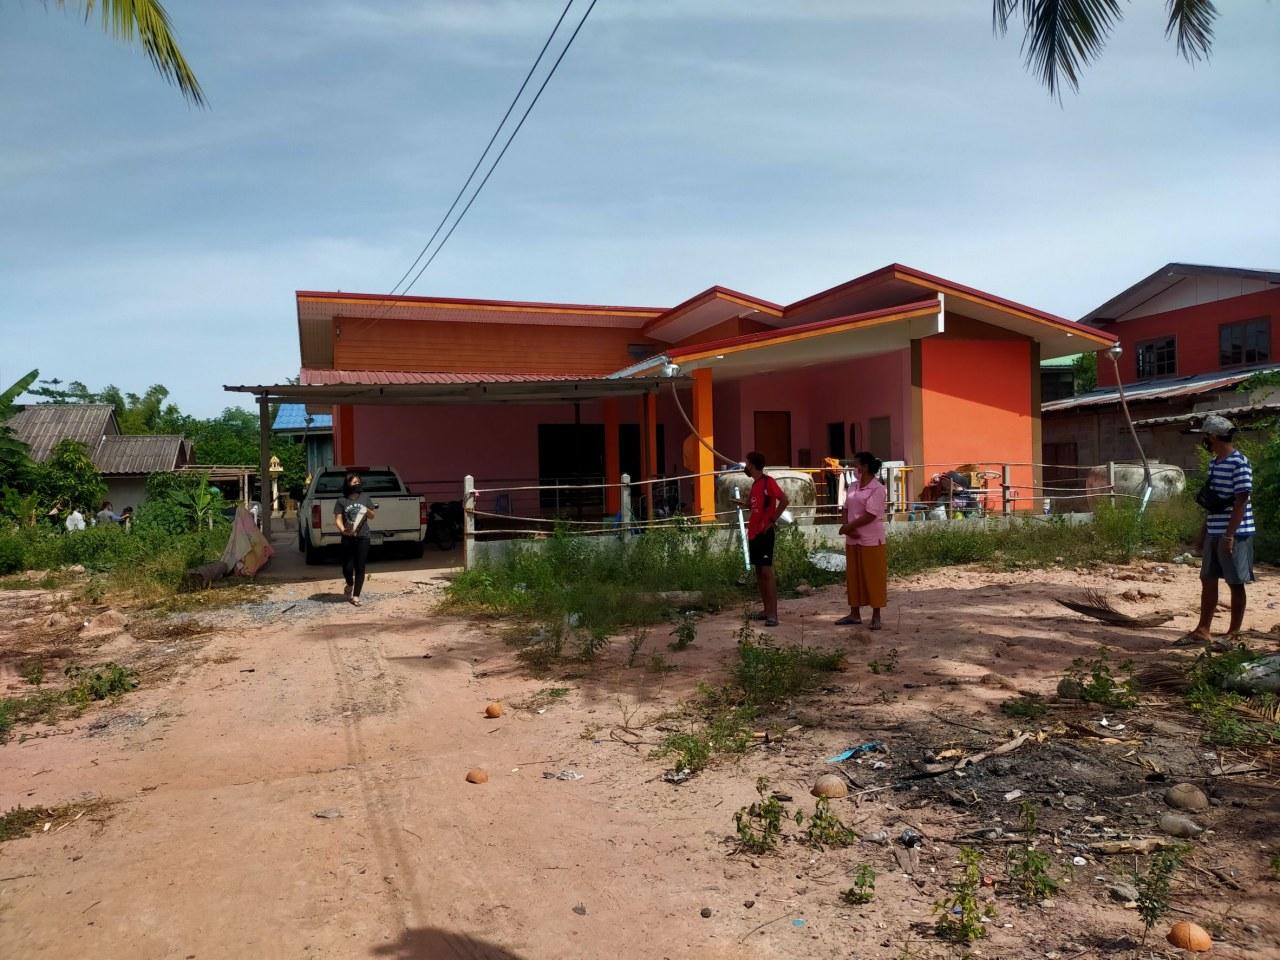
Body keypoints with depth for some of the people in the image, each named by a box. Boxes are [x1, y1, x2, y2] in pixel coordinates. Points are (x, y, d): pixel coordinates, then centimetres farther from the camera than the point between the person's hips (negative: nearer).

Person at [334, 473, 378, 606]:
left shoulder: (365, 497, 8)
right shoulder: (341, 501, 0)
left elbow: (373, 516, 16)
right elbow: (338, 519, -5)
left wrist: (368, 511, -7)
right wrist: (343, 530, -24)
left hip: (363, 537, 2)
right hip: (347, 538, -1)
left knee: (360, 567, 0)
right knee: (347, 567, -2)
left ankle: (356, 596, 8)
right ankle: (350, 585, 31)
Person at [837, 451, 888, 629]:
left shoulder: (877, 489, -12)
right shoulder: (853, 487, 10)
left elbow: (870, 516, -18)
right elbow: (846, 509, 9)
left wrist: (847, 527, -14)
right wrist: (847, 528, -9)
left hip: (871, 541, -7)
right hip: (853, 540, 7)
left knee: (874, 577, 1)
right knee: (853, 576, 11)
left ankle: (876, 616, 9)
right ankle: (855, 614, 19)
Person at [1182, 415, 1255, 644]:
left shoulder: (1239, 463, -14)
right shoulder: (1214, 463, 13)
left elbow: (1241, 501, -18)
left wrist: (1229, 534, -21)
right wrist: (1203, 533, 17)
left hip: (1235, 534, -8)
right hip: (1214, 534, 8)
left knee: (1235, 583, 2)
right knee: (1208, 581, 10)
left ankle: (1234, 633, 12)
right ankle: (1203, 631, 16)